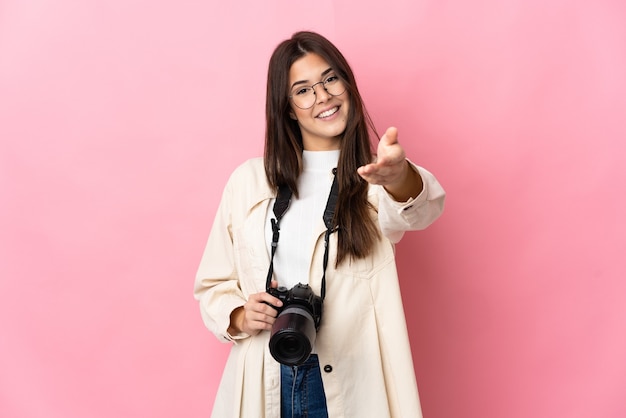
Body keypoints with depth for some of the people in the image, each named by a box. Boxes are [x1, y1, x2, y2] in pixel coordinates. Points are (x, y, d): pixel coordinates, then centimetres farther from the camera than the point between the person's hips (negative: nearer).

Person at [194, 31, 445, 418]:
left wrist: (398, 176, -48)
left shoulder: (374, 179, -3)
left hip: (351, 385, -1)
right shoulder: (249, 180, 3)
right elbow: (214, 282, 8)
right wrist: (239, 317, -12)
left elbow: (421, 207, -26)